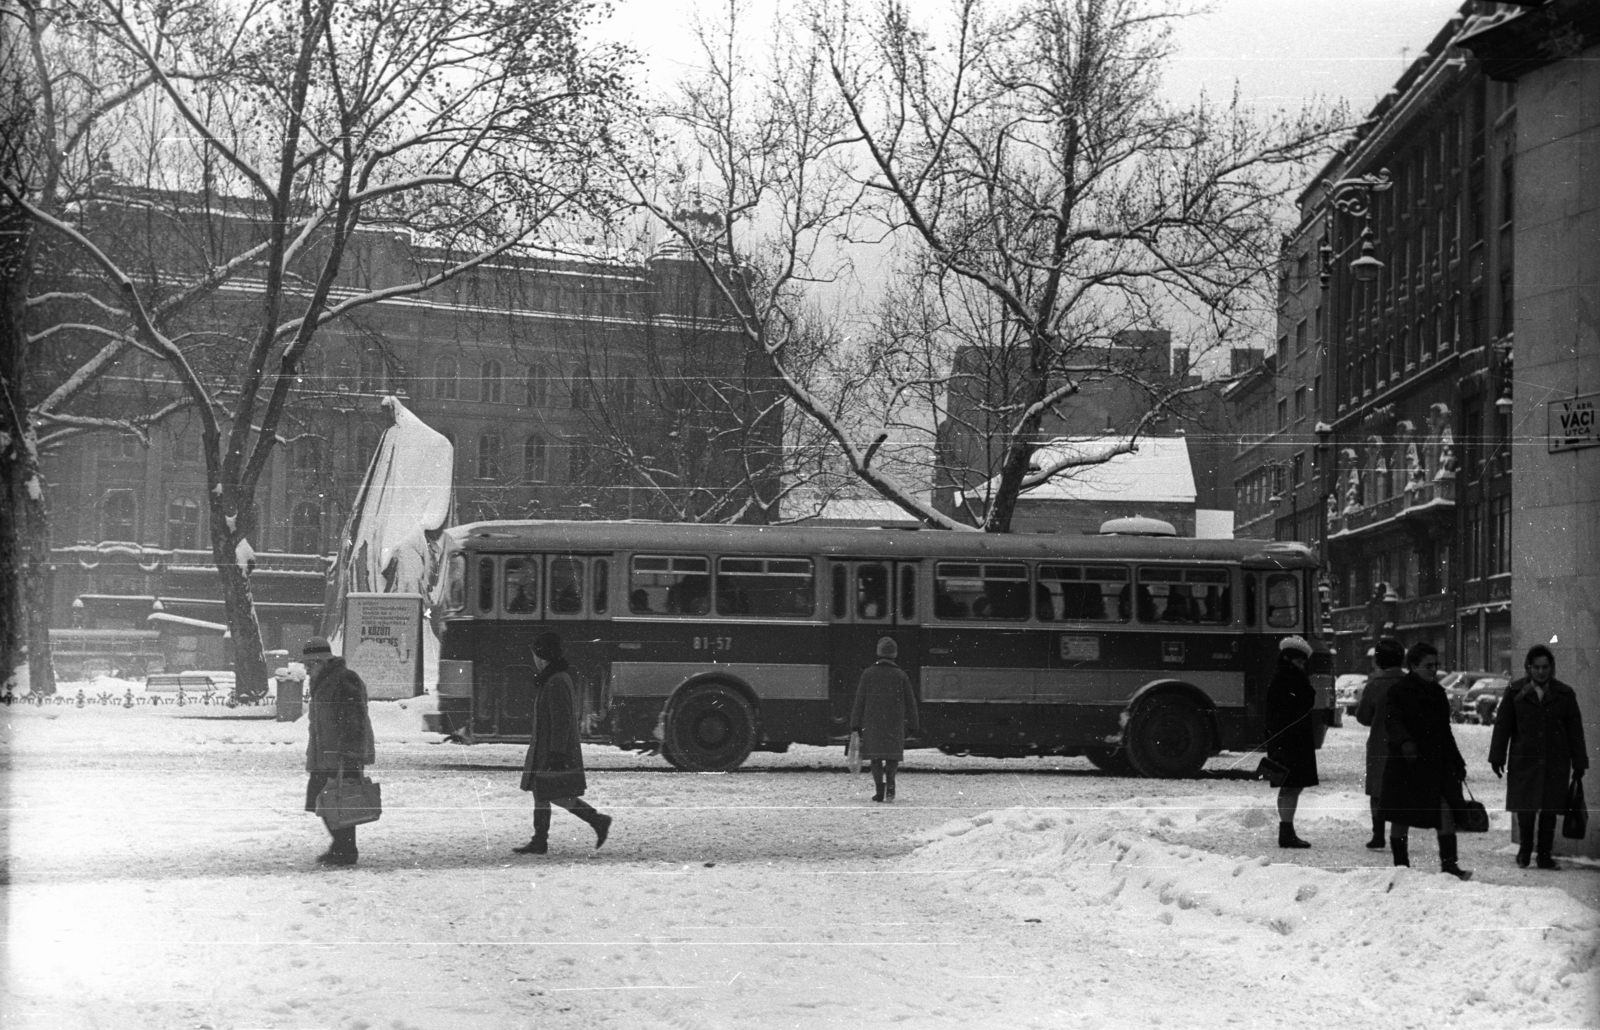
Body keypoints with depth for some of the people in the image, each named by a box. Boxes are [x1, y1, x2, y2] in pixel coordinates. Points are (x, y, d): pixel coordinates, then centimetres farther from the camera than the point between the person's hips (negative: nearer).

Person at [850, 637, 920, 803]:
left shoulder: (868, 674, -1)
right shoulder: (900, 676, 1)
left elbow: (859, 700, -1)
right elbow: (910, 702, 3)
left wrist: (855, 725, 3)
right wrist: (914, 726, 10)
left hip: (872, 722, 0)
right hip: (895, 724, 0)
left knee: (876, 757, 6)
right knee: (892, 756, 11)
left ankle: (879, 790, -4)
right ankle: (890, 783, -12)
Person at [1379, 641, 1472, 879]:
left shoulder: (1437, 693, 14)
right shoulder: (1397, 693, -6)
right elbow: (1392, 723, -24)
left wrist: (1458, 763, 22)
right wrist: (1405, 742, -44)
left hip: (1437, 765, 5)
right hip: (1405, 765, -5)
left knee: (1446, 812, -10)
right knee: (1401, 820, 4)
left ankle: (1449, 865, -9)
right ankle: (1401, 867, 15)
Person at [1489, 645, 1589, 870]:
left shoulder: (1564, 694, 6)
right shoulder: (1515, 692, 3)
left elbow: (1575, 731, 8)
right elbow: (1502, 725, 4)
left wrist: (1579, 763, 5)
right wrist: (1497, 757, 0)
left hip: (1555, 764, 1)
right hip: (1524, 761, -1)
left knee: (1550, 811, 2)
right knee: (1525, 809, -1)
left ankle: (1545, 856, 11)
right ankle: (1524, 850, 19)